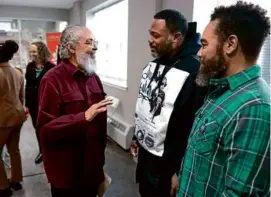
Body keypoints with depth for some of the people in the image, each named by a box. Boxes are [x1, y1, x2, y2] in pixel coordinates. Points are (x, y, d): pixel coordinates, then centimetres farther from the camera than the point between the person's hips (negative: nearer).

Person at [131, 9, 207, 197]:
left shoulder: (195, 72, -25)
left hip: (167, 163, -8)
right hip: (144, 153, 8)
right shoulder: (153, 65, 3)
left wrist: (181, 172, -16)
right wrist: (137, 137, 18)